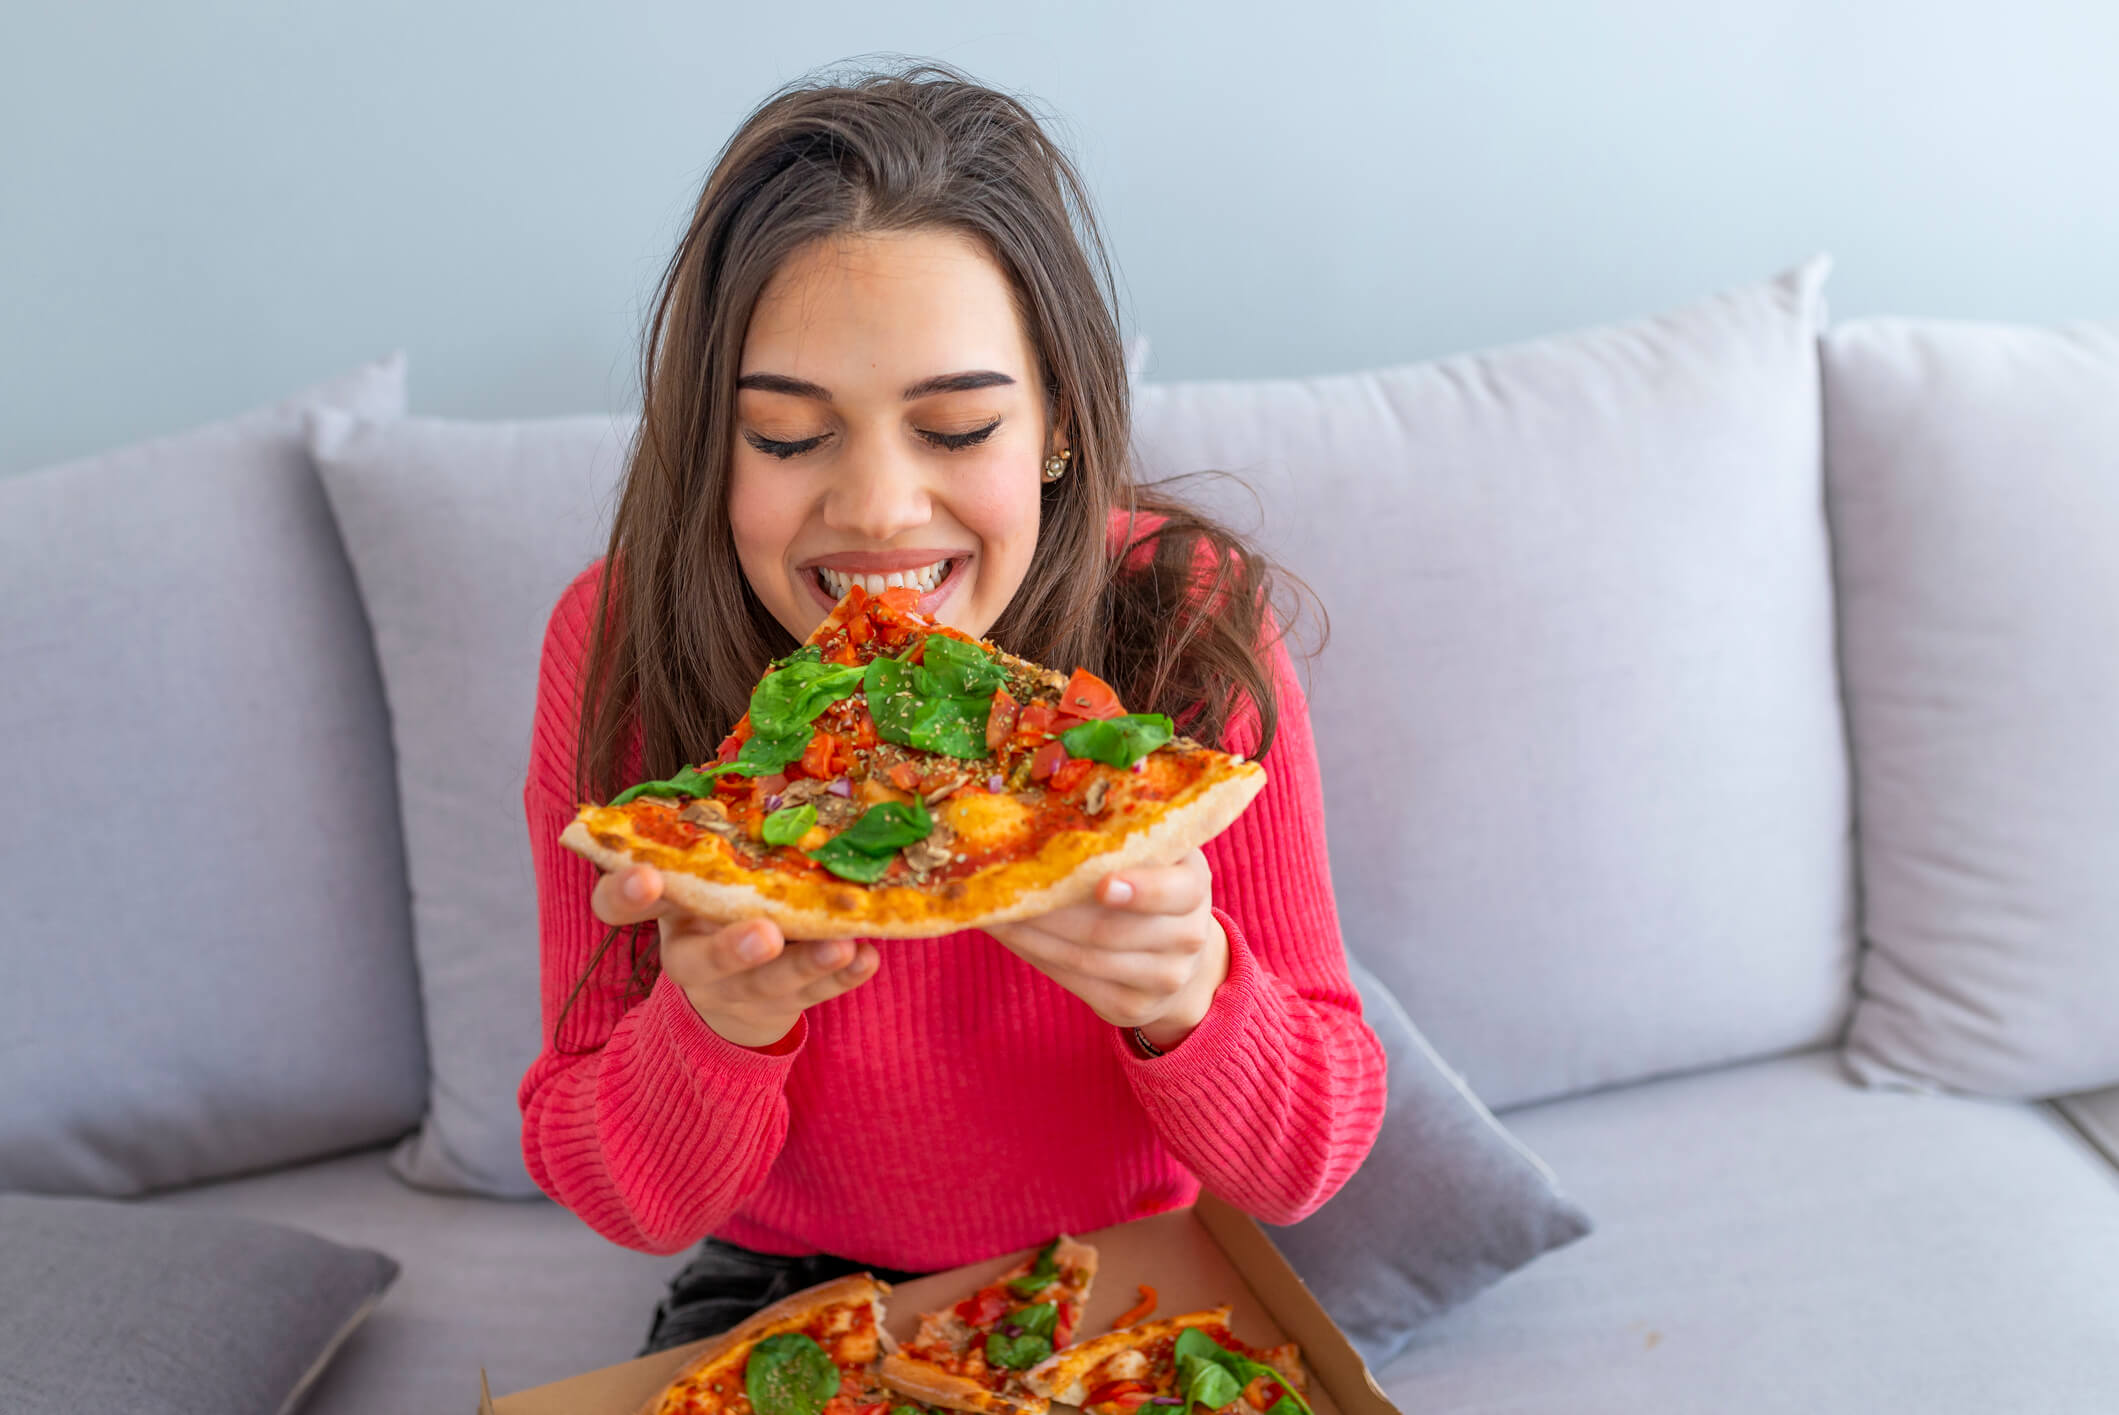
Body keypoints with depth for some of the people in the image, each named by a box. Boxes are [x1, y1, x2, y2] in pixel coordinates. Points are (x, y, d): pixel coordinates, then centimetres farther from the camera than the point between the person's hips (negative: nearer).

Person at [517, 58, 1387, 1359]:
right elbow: (623, 1197, -11)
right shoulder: (620, 645, -16)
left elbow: (1310, 1161, -13)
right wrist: (712, 1025, -31)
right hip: (784, 1301, 0)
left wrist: (1190, 996, -33)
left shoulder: (1192, 626, -18)